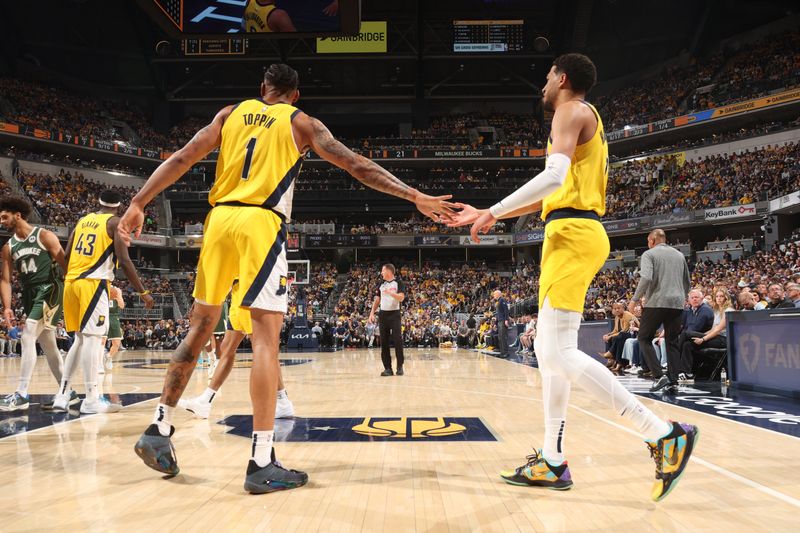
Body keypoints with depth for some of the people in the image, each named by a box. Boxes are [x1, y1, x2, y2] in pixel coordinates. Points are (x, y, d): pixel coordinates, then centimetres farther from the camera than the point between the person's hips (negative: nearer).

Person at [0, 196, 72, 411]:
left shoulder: (44, 236, -6)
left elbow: (65, 266, -9)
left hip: (50, 290, -7)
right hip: (30, 294, 7)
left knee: (28, 337, -18)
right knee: (48, 346, 10)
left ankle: (21, 395, -16)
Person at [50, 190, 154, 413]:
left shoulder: (83, 220, 19)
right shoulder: (115, 222, -1)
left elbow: (66, 256, 17)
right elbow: (124, 261, -10)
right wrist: (143, 292, -6)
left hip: (71, 282, 7)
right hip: (93, 283, -7)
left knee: (81, 339, 15)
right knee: (92, 338, -8)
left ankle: (62, 395, 14)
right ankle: (91, 400, -9)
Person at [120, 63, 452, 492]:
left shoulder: (231, 114, 19)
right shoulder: (300, 122, 10)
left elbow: (180, 160, 11)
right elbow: (358, 167, 2)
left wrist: (138, 203, 14)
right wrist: (416, 197, 1)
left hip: (220, 219, 5)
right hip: (260, 224, -4)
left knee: (200, 328, 15)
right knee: (266, 335, -7)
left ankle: (158, 430, 17)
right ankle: (262, 464, -9)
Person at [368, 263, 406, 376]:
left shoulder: (398, 283, -2)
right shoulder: (381, 285, 13)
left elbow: (401, 298, -14)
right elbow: (377, 300, 16)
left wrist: (390, 293, -27)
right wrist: (372, 313, 6)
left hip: (395, 314, -5)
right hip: (383, 315, 5)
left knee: (398, 341, -7)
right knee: (384, 342, 2)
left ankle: (400, 367, 3)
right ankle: (388, 368, 7)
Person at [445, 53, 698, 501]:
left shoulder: (572, 111, -3)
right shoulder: (583, 119, 28)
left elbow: (553, 177, -21)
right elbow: (551, 196, 30)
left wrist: (494, 212, -15)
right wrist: (488, 214, 30)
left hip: (572, 234, -10)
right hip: (571, 234, 10)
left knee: (559, 353, -15)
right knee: (548, 348, 10)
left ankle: (665, 434, -14)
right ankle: (553, 462, 13)